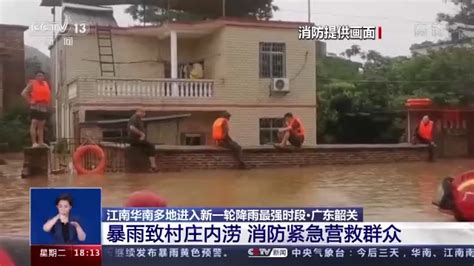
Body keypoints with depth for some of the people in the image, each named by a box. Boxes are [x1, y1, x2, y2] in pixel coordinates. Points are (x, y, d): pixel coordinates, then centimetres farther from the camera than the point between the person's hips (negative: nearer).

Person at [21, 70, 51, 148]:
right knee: (34, 123, -12)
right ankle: (34, 142, -16)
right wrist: (30, 101, -11)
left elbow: (48, 95, 27)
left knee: (41, 125, 8)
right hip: (35, 107, -6)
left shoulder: (46, 84, 15)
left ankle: (41, 142, 12)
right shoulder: (32, 84, 0)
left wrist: (48, 104, 12)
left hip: (44, 107, 6)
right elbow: (24, 93, -6)